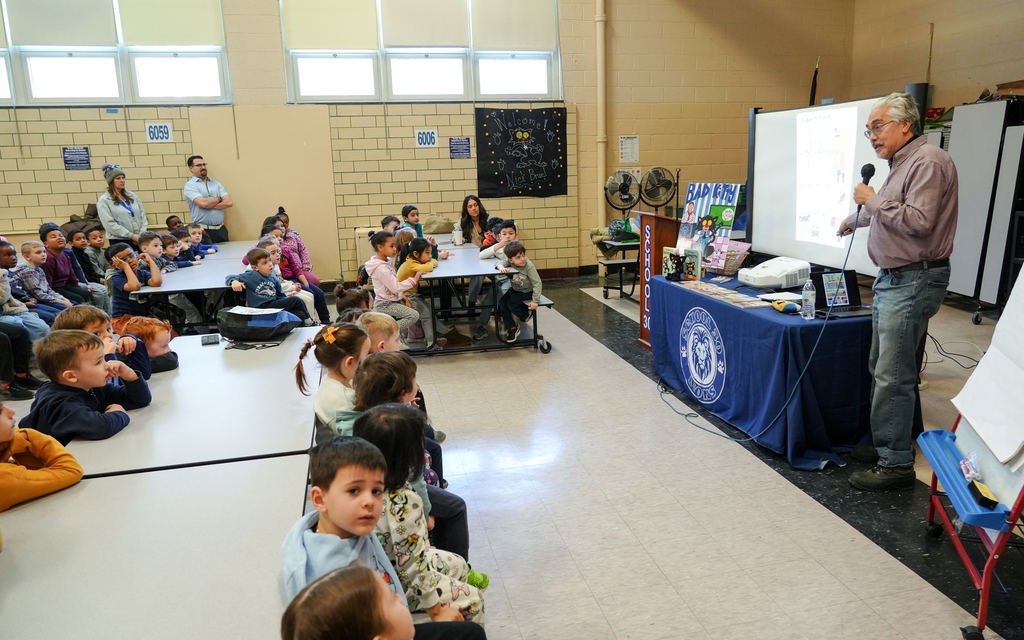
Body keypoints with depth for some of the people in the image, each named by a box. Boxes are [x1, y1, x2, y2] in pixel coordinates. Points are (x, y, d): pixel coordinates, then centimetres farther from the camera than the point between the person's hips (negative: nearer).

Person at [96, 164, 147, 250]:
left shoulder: (132, 196, 13)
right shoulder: (104, 201, -1)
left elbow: (142, 215, 12)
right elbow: (110, 224, -9)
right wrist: (132, 235, -14)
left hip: (139, 240, 4)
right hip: (119, 242, -4)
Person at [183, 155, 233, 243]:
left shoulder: (216, 184, 13)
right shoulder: (189, 186, 0)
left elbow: (229, 202, 0)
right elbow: (202, 203, -17)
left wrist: (208, 205, -10)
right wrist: (219, 199, 0)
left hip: (221, 229, 4)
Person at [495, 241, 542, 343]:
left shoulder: (529, 266, -30)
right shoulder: (510, 262, -18)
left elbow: (537, 283, -28)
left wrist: (535, 301, -31)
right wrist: (501, 267, -46)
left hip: (527, 291, -6)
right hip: (515, 289, 6)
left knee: (511, 303, -23)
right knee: (501, 303, -12)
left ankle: (528, 314, 8)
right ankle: (512, 327, 0)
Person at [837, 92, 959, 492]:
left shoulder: (928, 162, -12)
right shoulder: (901, 164, 20)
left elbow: (918, 221, -24)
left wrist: (874, 200, -12)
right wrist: (854, 219, 55)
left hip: (913, 281, -10)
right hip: (892, 279, 10)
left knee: (893, 375, -10)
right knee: (882, 368, 12)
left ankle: (896, 464, -3)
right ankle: (886, 445, 21)